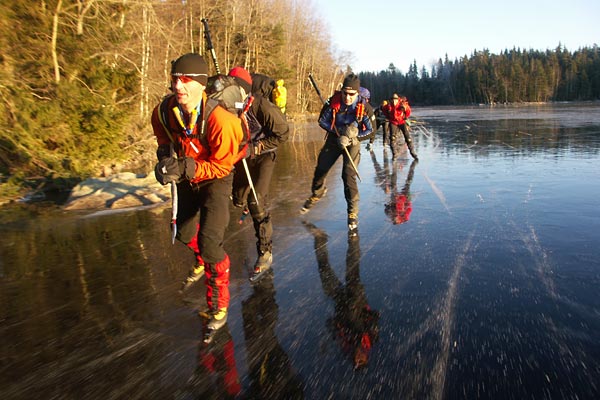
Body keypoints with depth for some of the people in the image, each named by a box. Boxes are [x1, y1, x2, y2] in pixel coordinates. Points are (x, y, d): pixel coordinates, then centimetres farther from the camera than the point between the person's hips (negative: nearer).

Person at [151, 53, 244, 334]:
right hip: (186, 177, 6)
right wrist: (166, 162, -19)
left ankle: (219, 305, 3)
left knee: (209, 241, -18)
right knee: (185, 233, 21)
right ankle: (203, 260, 59)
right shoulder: (163, 112, -18)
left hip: (216, 178, -6)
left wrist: (186, 169, -38)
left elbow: (222, 166, -25)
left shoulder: (219, 120, -34)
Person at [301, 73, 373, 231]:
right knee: (320, 169, 11)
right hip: (334, 139, 3)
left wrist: (350, 138, -21)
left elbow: (370, 131, -12)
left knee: (348, 175, -16)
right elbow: (323, 121, -6)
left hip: (352, 142, -3)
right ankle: (317, 193, 43)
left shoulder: (364, 107, -20)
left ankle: (353, 212, -2)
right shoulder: (334, 101, -15)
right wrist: (340, 131, -18)